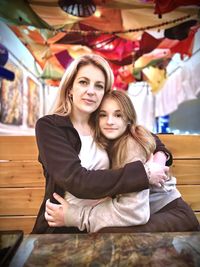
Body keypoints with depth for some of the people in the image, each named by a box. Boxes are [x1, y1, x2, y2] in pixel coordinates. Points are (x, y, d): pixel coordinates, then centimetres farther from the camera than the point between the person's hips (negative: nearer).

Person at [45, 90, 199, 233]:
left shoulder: (133, 145, -23)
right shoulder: (104, 144, -1)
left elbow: (134, 211, -31)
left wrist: (73, 217, -26)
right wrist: (70, 206, -26)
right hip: (146, 213, 6)